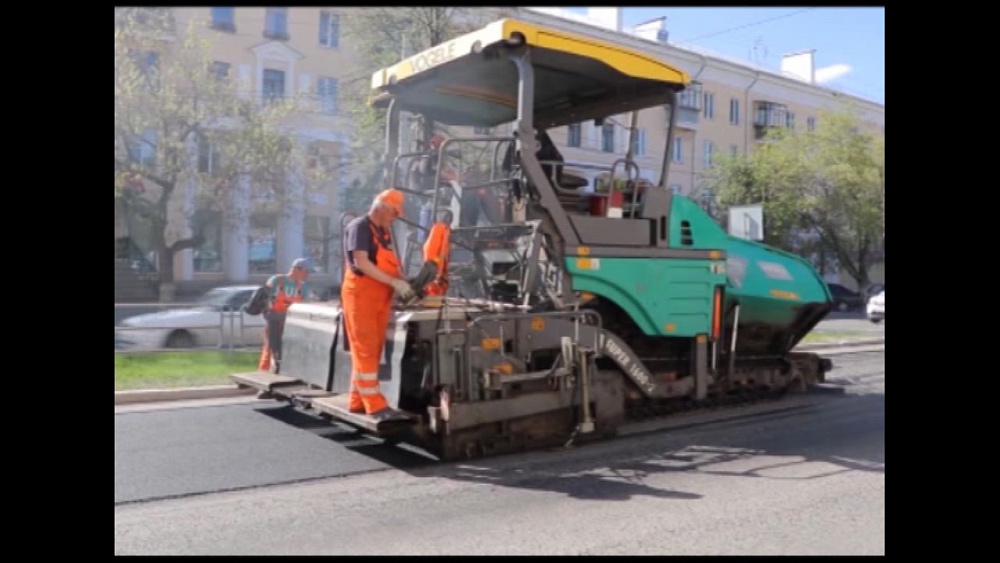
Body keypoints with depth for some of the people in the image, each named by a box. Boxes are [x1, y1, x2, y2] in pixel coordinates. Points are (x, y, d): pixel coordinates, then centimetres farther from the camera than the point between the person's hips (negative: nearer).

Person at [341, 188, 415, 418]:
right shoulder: (359, 227, -11)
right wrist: (394, 282, -23)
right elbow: (361, 263, -21)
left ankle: (358, 401, 18)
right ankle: (375, 404, -7)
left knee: (374, 350, 10)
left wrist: (403, 281, 1)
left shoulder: (384, 231, 16)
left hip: (380, 297, 9)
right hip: (360, 295, -9)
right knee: (365, 350, -7)